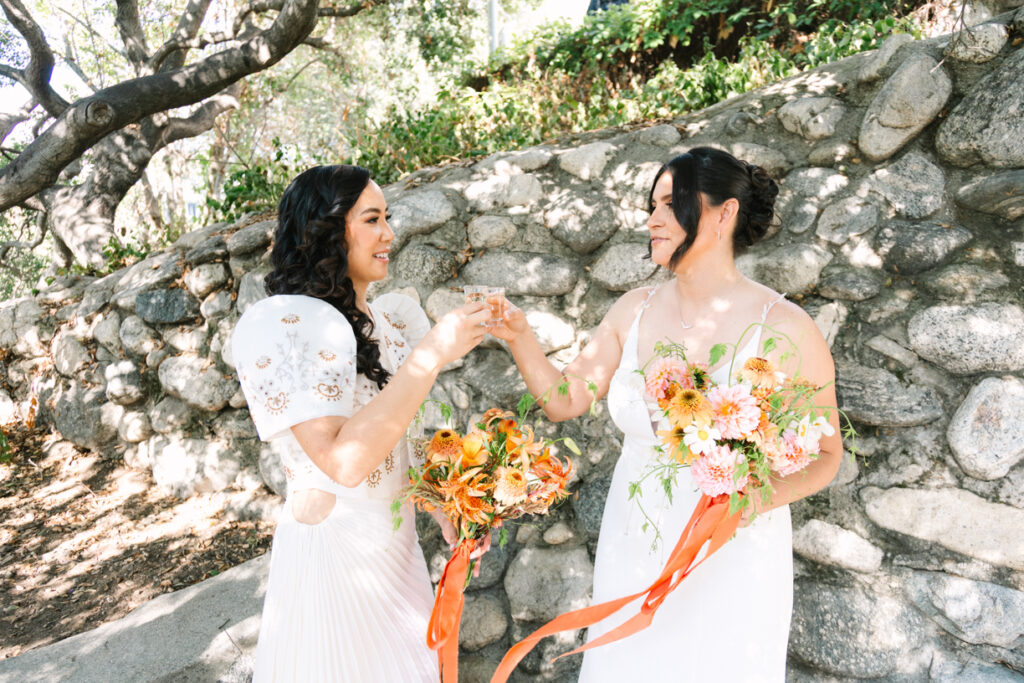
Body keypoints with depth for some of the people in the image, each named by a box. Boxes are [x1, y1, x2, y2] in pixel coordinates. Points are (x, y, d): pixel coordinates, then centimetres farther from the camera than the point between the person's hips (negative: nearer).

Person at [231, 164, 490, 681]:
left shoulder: (385, 321, 3)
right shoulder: (277, 324, -20)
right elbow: (344, 459, -29)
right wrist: (432, 354, -28)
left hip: (396, 547, 7)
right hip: (331, 556, -7)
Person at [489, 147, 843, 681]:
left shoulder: (784, 329, -16)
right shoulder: (635, 310, -3)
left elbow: (825, 454, -6)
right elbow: (565, 400, 0)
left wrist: (762, 497, -24)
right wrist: (521, 338, -16)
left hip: (729, 562, -3)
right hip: (633, 554, 4)